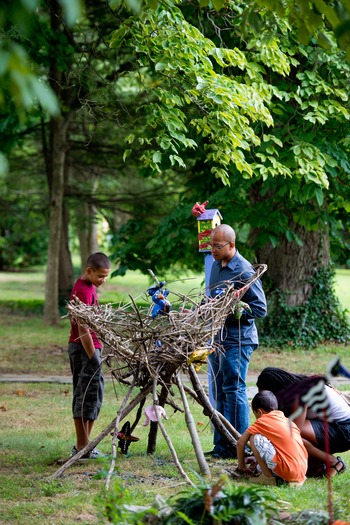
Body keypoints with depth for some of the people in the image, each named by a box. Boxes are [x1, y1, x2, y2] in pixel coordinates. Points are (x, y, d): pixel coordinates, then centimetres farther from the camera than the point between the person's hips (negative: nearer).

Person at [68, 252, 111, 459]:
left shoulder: (87, 286, 14)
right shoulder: (85, 291, -18)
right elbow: (83, 328, -21)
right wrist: (93, 357, -21)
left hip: (77, 347, 10)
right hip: (85, 348, -10)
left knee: (83, 395, 12)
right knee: (89, 395, -7)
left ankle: (82, 445, 17)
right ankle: (83, 446, -4)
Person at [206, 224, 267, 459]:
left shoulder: (245, 271, -15)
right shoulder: (216, 265, 12)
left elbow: (260, 308, -15)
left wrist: (230, 312, -20)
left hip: (237, 341, -9)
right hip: (218, 339, 9)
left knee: (234, 391, -6)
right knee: (219, 393, 12)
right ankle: (222, 445, 19)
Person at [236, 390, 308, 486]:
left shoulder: (262, 421, 5)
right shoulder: (288, 421, 23)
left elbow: (240, 442, 8)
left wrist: (242, 466, 21)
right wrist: (259, 458, 43)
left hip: (287, 470, -7)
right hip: (302, 470, 7)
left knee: (254, 438, 1)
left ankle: (268, 477, 2)